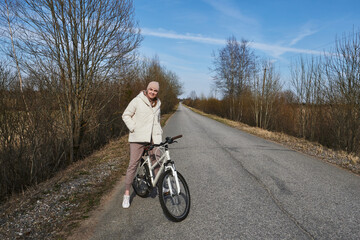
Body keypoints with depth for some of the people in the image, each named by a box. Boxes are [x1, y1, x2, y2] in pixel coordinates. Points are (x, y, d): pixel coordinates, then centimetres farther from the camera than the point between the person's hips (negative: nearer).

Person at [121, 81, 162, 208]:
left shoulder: (157, 104, 16)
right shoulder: (137, 101, -3)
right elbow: (126, 115, 0)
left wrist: (159, 132, 18)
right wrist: (133, 129, -8)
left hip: (154, 138, 5)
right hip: (138, 138, -5)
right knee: (133, 164, -2)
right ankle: (127, 194, 8)